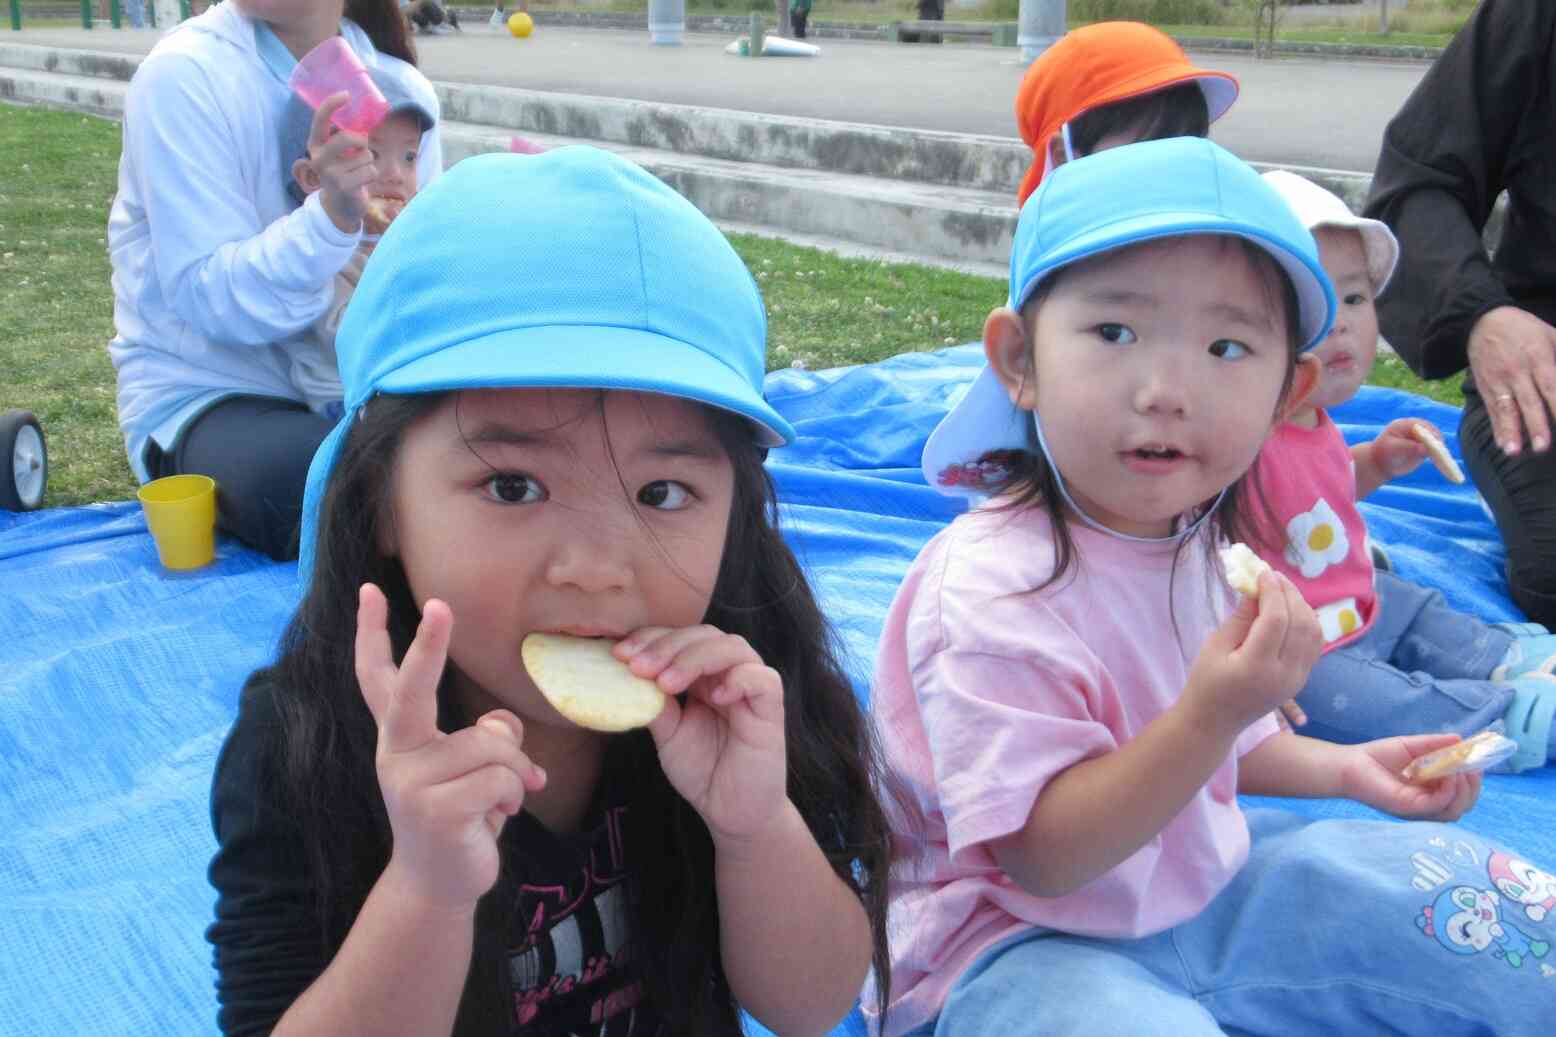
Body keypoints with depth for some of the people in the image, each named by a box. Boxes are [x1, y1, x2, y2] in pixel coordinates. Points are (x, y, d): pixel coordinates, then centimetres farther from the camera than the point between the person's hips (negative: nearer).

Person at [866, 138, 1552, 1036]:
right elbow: (1043, 854, -28)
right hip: (1019, 942, -6)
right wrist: (1210, 717, -36)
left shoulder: (1195, 540, -4)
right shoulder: (992, 593, -30)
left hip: (1192, 883, 7)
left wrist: (1343, 769, 6)